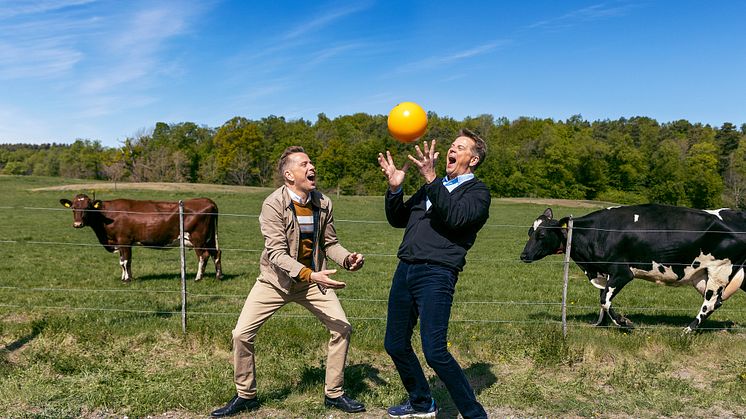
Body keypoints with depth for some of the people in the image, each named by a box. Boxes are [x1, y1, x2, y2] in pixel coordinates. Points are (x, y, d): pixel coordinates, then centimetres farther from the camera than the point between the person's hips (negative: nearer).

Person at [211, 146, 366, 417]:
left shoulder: (323, 203, -6)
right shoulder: (273, 204, -21)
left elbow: (329, 243, 3)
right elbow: (277, 253, -26)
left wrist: (347, 258, -18)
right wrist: (310, 274, -38)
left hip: (312, 279, 4)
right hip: (276, 280, -3)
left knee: (342, 328, -2)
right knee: (242, 334, -8)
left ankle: (333, 394, 18)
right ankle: (245, 396, 16)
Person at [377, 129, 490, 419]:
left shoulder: (478, 191, 4)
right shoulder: (431, 187, 23)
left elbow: (455, 218, -17)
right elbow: (398, 220, 21)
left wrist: (431, 179, -23)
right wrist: (395, 188, 5)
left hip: (437, 274, -7)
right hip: (405, 270, 7)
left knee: (435, 353, -14)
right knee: (395, 345, 12)